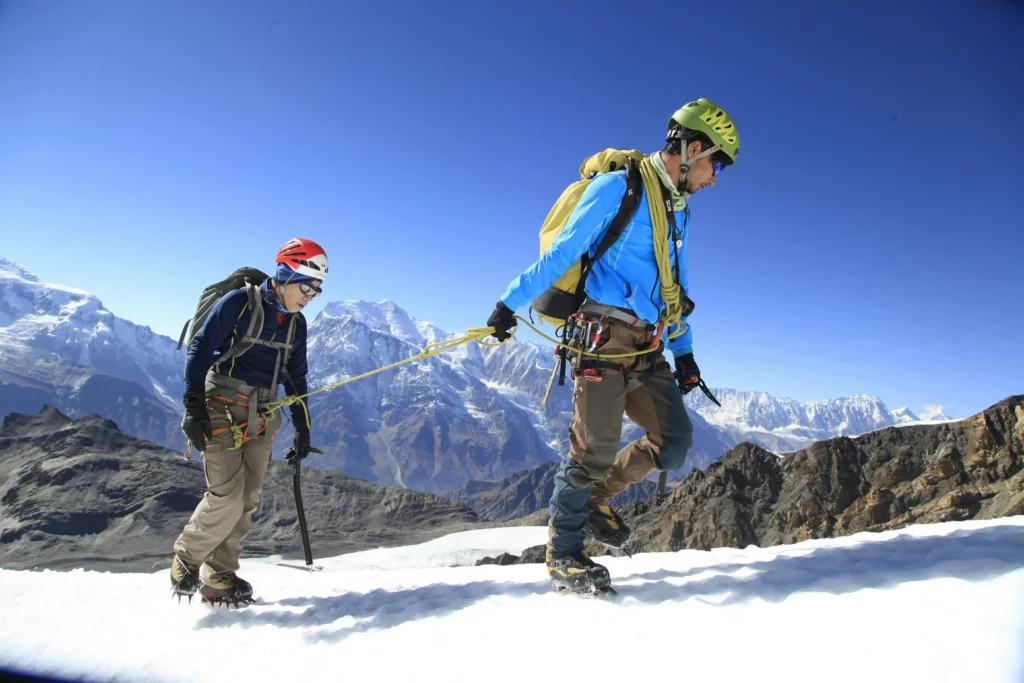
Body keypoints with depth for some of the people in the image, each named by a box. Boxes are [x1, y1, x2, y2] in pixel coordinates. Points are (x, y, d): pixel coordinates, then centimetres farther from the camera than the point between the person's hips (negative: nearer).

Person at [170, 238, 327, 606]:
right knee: (226, 497, -11)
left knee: (247, 500, 3)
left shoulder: (296, 324, 11)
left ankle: (218, 578, 14)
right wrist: (194, 405, -16)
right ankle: (186, 559, 14)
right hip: (223, 407, -6)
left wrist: (302, 427, 15)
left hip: (262, 417, 6)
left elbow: (296, 379, 18)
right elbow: (200, 348, -10)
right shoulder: (239, 302, -8)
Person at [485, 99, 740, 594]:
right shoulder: (618, 188, -6)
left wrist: (683, 350, 21)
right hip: (603, 335, -8)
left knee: (674, 441, 1)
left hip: (647, 347, 8)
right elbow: (562, 251, -9)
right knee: (595, 448, -7)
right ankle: (563, 553, 11)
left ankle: (595, 497, 22)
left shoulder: (680, 213, 19)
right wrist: (512, 302, -12)